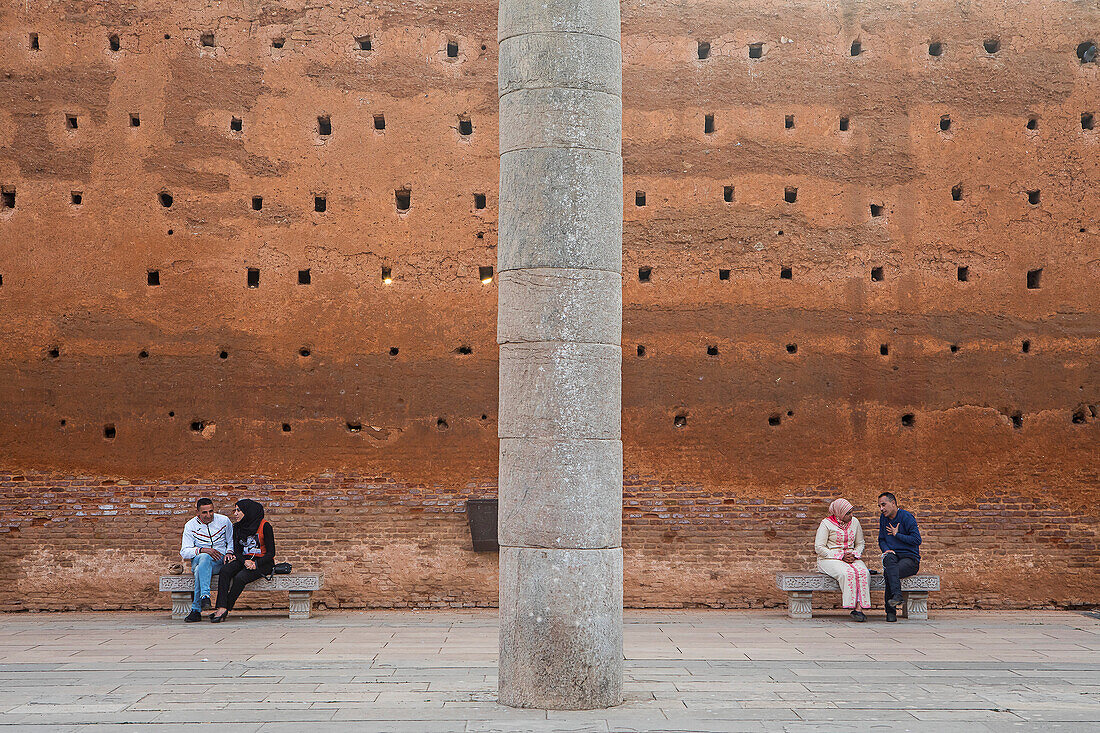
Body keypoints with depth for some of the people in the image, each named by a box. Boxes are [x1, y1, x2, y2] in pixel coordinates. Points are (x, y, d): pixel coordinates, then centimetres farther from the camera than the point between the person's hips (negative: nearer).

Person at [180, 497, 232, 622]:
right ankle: (205, 596, -46)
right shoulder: (190, 526, 2)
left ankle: (196, 610, -39)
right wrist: (203, 550, -22)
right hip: (197, 561, 0)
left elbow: (232, 541, 17)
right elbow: (184, 552, -6)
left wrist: (229, 552, -5)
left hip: (219, 562, 0)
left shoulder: (224, 521, 6)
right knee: (203, 557, -38)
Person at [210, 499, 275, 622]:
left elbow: (271, 553, -8)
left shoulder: (264, 526, -7)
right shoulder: (237, 528, 11)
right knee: (225, 570, -26)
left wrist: (256, 565, -21)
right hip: (244, 560, 5)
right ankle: (221, 607, -35)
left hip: (263, 563, -5)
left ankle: (225, 610, -23)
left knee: (240, 577, -32)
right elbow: (237, 551, 5)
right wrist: (245, 561, -16)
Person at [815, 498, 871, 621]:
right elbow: (819, 548, -9)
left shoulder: (854, 522, 10)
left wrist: (854, 555, -6)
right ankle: (854, 606, -31)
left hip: (852, 558, 4)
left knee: (863, 573, -30)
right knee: (847, 573, -37)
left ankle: (859, 607, -36)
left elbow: (860, 544, 17)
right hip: (829, 559, -4)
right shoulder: (826, 524, -5)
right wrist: (841, 557, -15)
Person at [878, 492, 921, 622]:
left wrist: (896, 534, -7)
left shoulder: (907, 517, -6)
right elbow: (881, 540, 22)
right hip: (893, 555, 5)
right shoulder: (883, 518, 14)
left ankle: (891, 610, -28)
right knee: (889, 558, -34)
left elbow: (917, 540, -11)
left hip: (910, 558, -5)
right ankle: (897, 595, -45)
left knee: (888, 573, -33)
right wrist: (886, 549, 0)